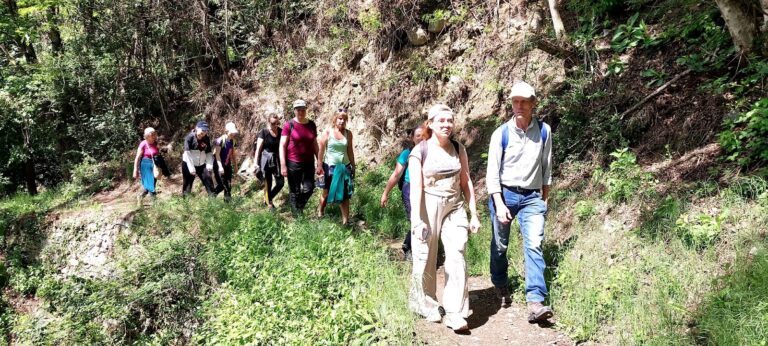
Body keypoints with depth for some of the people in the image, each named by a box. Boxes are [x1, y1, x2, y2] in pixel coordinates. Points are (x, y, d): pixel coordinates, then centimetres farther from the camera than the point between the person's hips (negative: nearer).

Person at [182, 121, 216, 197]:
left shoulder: (206, 139, 0)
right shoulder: (190, 137, -15)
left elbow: (209, 153, 4)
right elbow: (187, 153, -18)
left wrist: (209, 165, -11)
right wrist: (191, 168, -22)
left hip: (201, 164, 4)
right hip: (188, 164, -4)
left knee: (208, 179, -3)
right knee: (188, 183, 3)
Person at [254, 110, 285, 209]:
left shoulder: (281, 132, 1)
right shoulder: (263, 132, -8)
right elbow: (258, 148, -8)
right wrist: (255, 163, -14)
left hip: (277, 160, 4)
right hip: (266, 160, -3)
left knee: (280, 183, 0)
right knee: (268, 184, 3)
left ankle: (269, 198, 25)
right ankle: (269, 202, 21)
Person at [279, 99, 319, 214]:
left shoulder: (312, 125, 6)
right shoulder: (289, 125, -6)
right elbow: (282, 146, -8)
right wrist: (283, 165, -13)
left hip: (309, 162, 4)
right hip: (293, 163, -3)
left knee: (309, 188, 0)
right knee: (295, 191, 5)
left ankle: (300, 206, 28)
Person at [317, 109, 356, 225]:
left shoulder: (348, 133, 2)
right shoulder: (327, 132, -7)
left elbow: (350, 151, 8)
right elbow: (321, 150, -5)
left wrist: (353, 166, 8)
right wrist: (319, 166, -8)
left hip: (344, 167, 2)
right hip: (330, 166, -2)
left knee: (345, 194, 0)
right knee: (326, 192, 12)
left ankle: (345, 221, 5)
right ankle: (320, 214, 34)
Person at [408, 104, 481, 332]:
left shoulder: (458, 149, 7)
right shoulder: (419, 152, -5)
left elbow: (466, 182, 9)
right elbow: (416, 187, -11)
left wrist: (474, 214, 7)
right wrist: (417, 220, -19)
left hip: (455, 208, 3)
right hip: (428, 208, -3)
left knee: (457, 257, -6)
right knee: (426, 259, 6)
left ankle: (455, 312, -1)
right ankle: (425, 304, 26)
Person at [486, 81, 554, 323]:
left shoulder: (543, 131, 2)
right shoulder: (501, 134, -6)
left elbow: (546, 167, 11)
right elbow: (492, 171, -7)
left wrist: (545, 198, 12)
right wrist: (499, 205, -14)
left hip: (532, 196, 1)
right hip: (504, 194, -1)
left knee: (534, 245, -14)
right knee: (500, 245, 10)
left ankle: (535, 302, -17)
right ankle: (500, 285, 35)